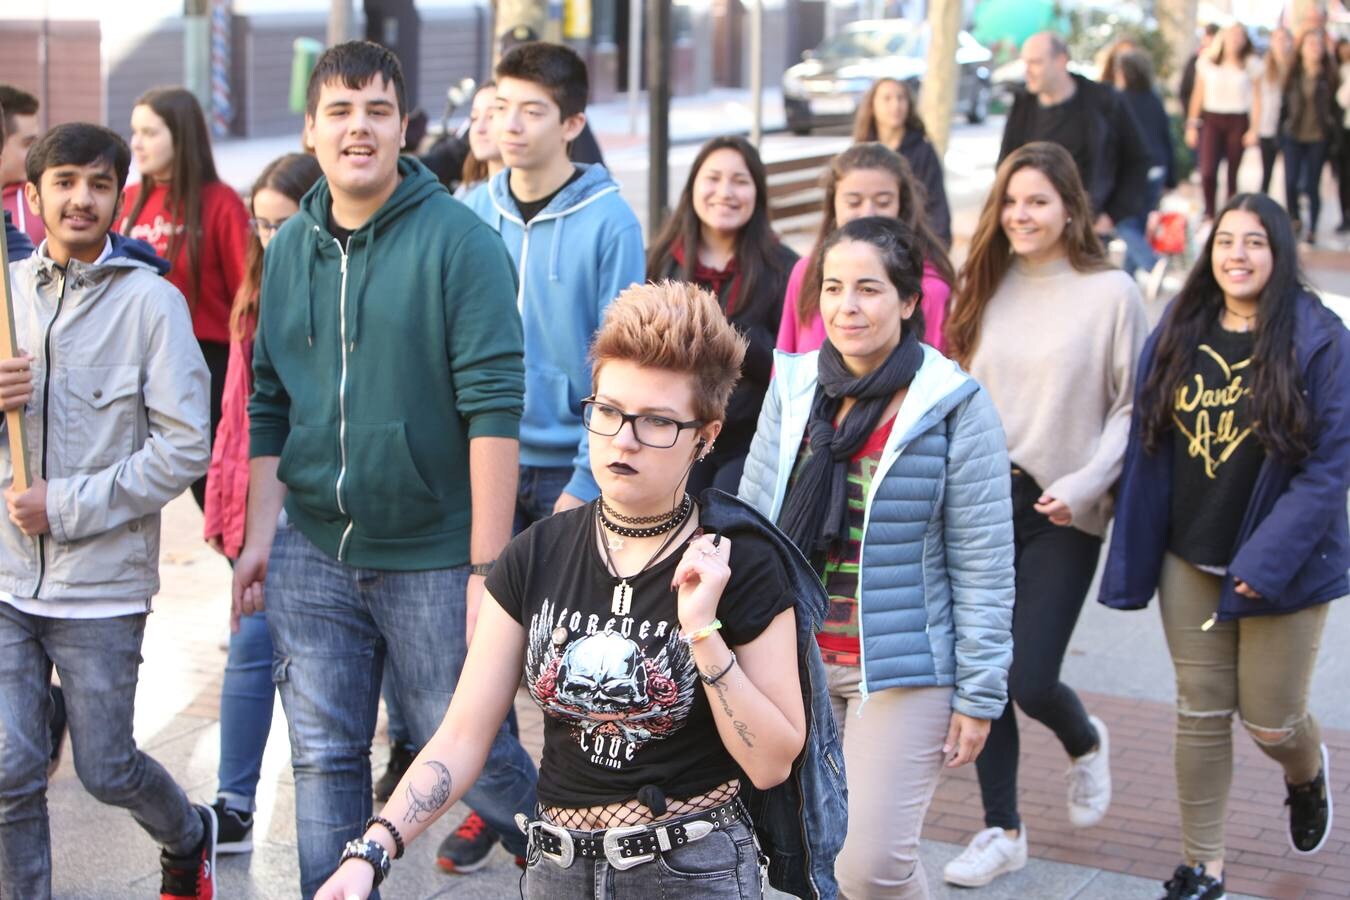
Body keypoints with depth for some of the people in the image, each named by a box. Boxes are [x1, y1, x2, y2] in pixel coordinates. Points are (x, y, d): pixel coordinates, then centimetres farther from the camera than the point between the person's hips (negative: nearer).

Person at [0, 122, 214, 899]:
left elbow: (183, 450, -11)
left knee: (106, 769, 9)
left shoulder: (152, 300, -7)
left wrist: (66, 505, -15)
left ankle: (190, 837, 40)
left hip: (102, 584, -3)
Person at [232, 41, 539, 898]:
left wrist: (488, 566, -17)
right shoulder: (290, 248, 8)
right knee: (324, 761, 9)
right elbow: (270, 402, 15)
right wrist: (260, 535, 9)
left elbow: (494, 407, -14)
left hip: (435, 557, -5)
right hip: (312, 553, 5)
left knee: (471, 753, 5)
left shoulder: (459, 241, -10)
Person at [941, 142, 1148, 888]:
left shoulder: (1109, 293, -6)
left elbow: (1132, 406, -4)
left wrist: (1085, 483, -15)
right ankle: (1001, 830, 20)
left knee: (1029, 680, -7)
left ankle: (1084, 743, 29)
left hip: (1061, 515, -4)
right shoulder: (984, 286, 6)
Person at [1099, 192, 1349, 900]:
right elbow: (1148, 446, 7)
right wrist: (1134, 559, 4)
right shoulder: (1178, 331, 3)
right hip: (1189, 561, 3)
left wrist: (1267, 561, -18)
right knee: (1201, 714, 6)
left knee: (1269, 720, 5)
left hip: (1282, 565, -3)